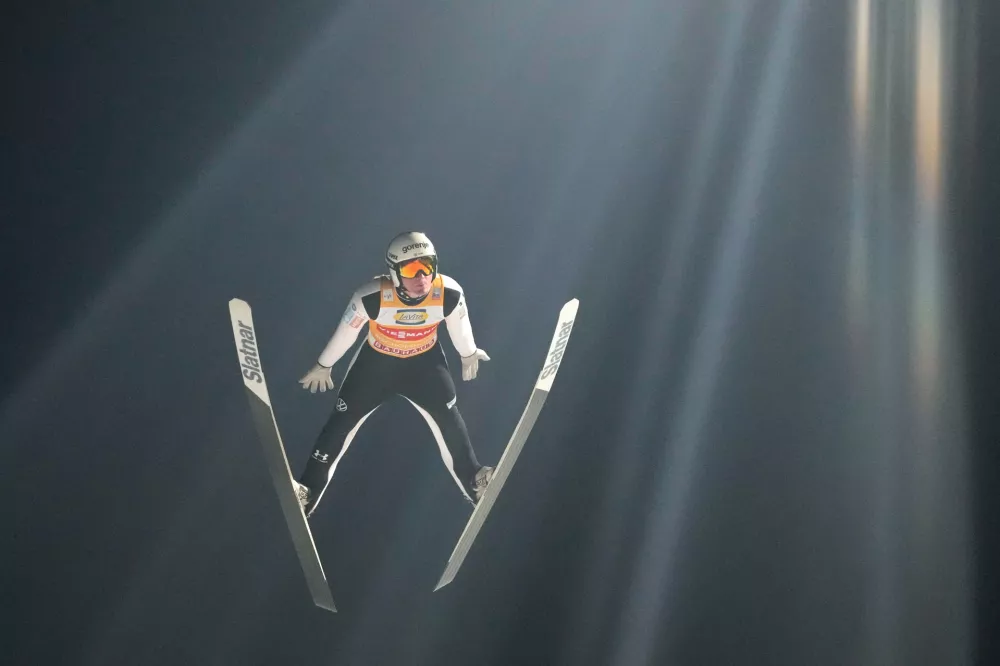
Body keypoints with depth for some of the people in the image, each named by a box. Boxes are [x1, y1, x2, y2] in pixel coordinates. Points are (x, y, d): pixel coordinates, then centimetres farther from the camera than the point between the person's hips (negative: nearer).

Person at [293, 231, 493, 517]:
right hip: (375, 361, -1)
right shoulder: (372, 296, -35)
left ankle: (473, 481, 27)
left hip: (424, 361, 2)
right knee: (342, 421, 0)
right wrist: (323, 366, -3)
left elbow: (459, 327, -6)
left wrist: (469, 354, 13)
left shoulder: (449, 294, -29)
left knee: (448, 419, 4)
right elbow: (345, 332, -17)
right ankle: (307, 492, 13)